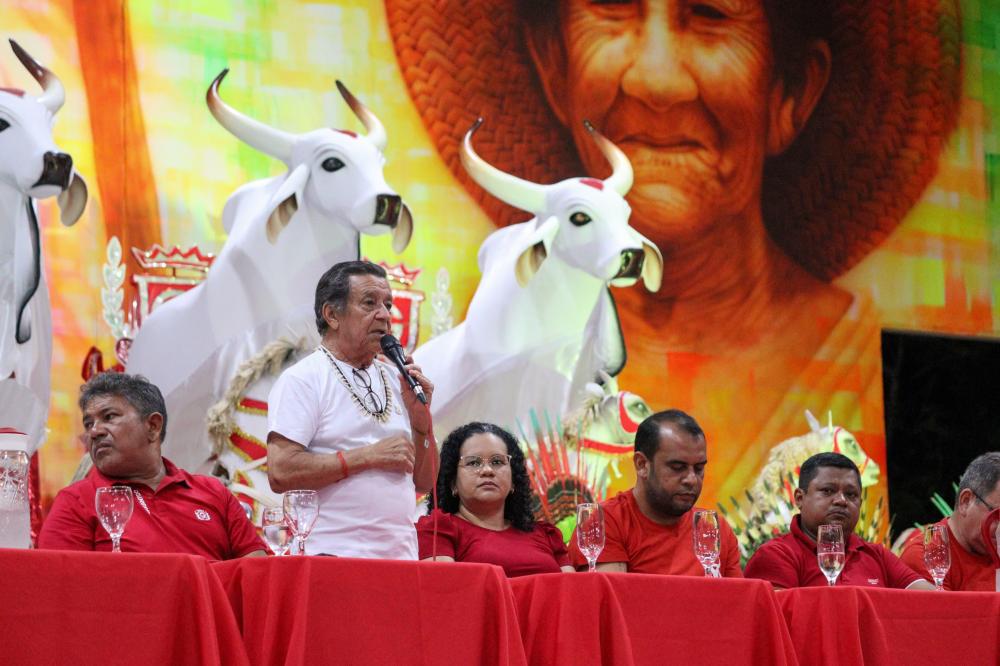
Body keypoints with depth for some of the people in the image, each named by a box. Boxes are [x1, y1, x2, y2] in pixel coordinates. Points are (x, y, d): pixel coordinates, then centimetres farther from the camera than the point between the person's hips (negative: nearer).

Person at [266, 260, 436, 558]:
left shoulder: (395, 380, 16)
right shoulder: (302, 379, -3)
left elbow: (424, 483, 17)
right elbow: (281, 473, -15)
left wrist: (420, 418, 1)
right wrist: (369, 456, -12)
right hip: (332, 556, -5)